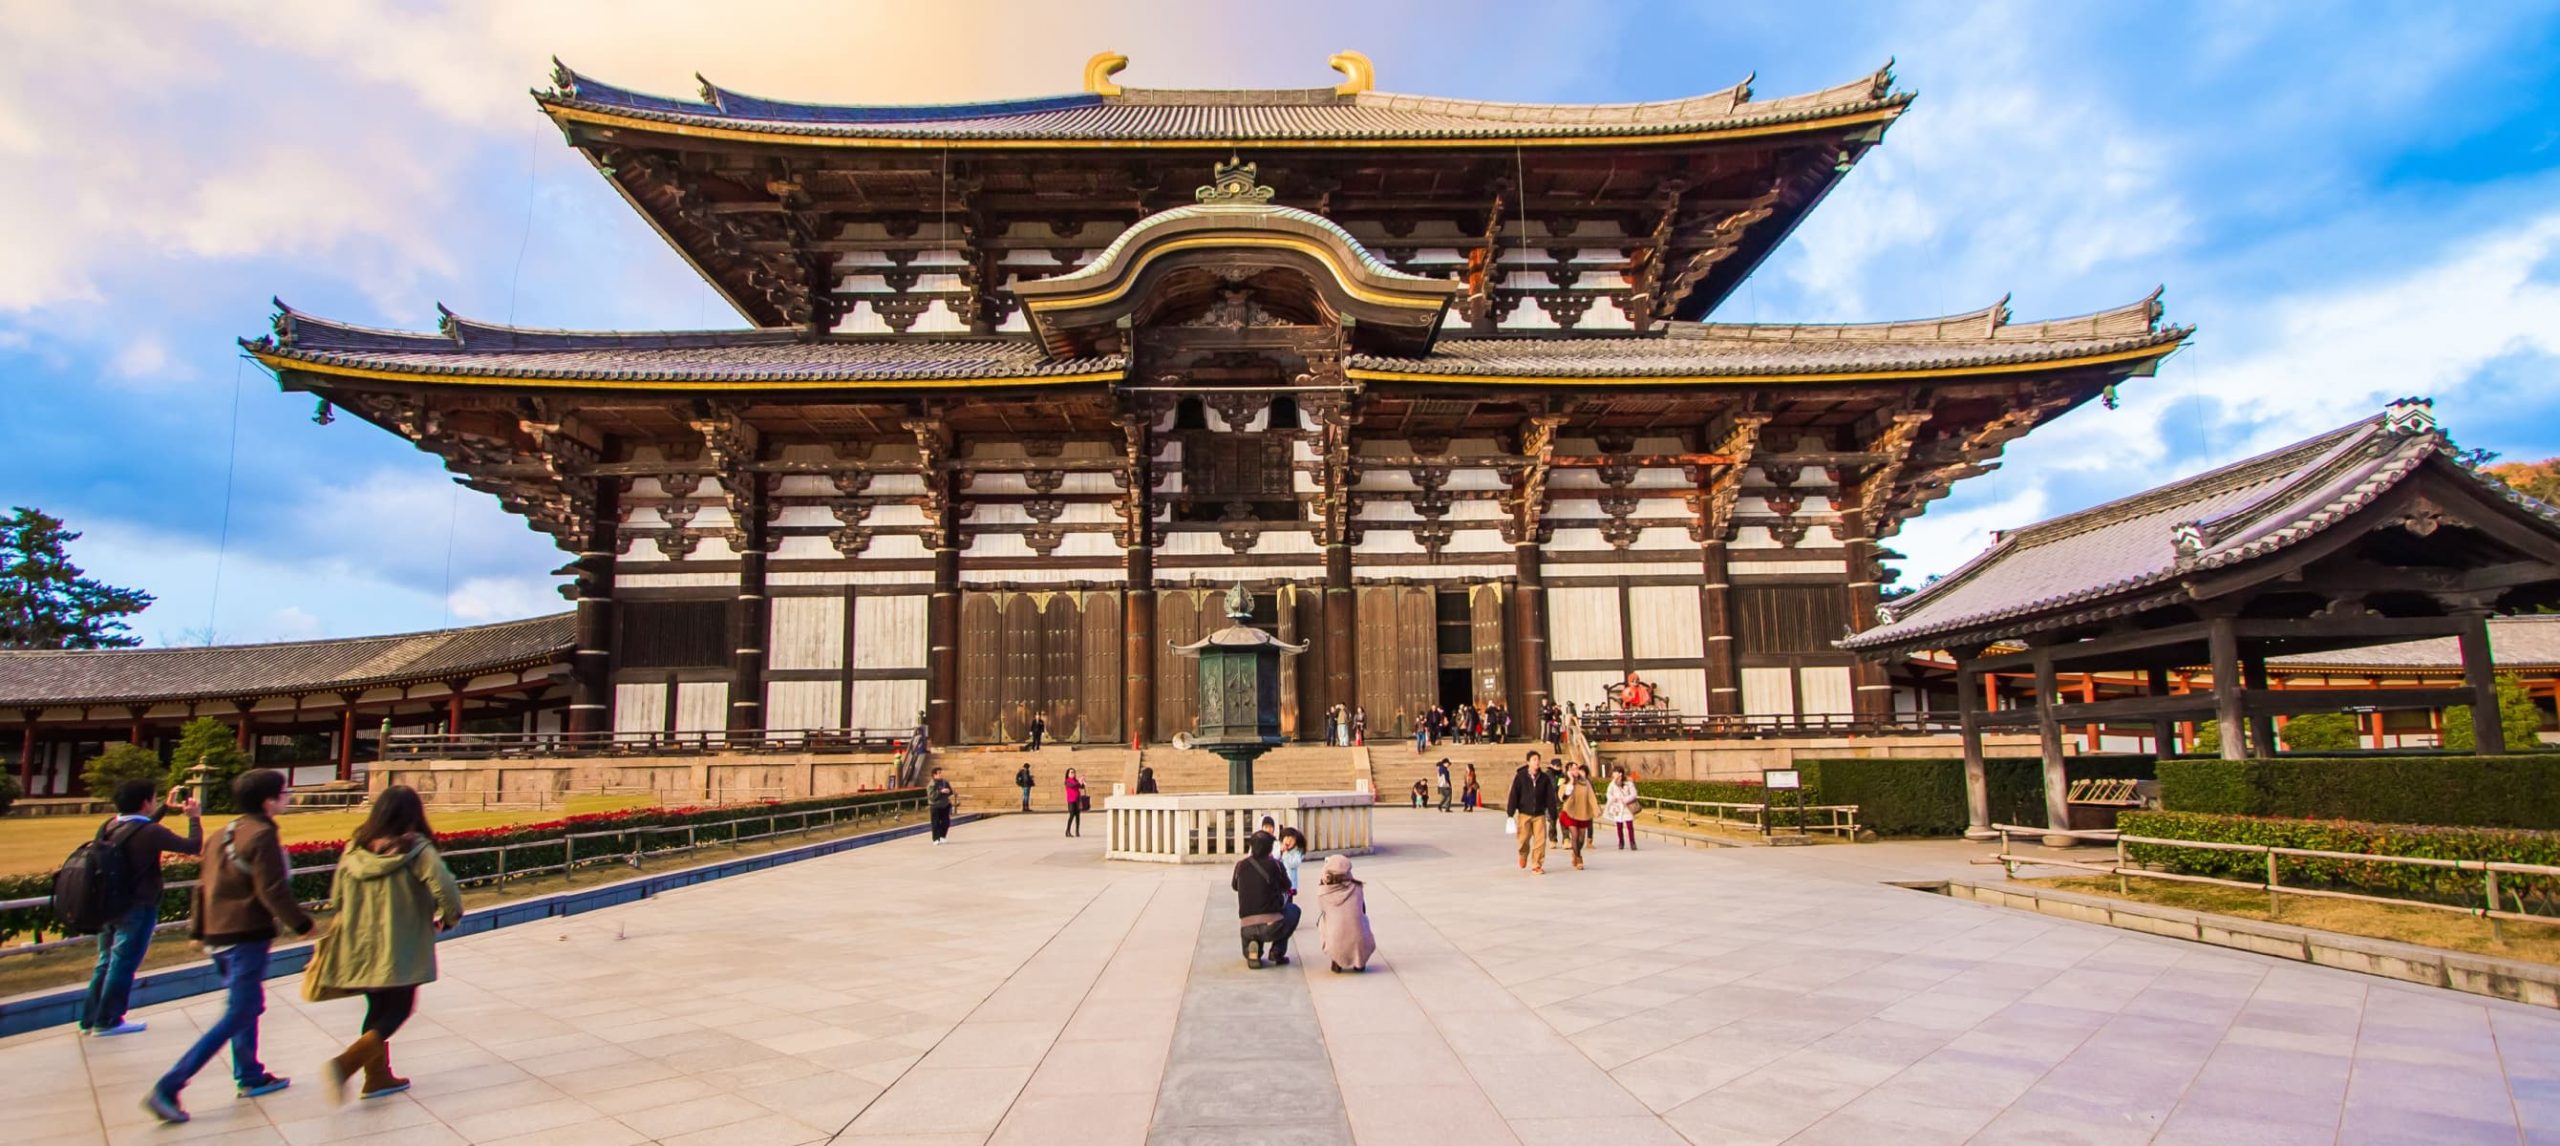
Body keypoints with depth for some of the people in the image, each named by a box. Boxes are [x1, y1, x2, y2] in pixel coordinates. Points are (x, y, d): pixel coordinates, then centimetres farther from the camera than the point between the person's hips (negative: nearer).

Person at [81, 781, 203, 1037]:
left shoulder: (109, 827, 3)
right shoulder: (150, 832, -21)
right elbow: (194, 846, -16)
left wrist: (167, 807, 27)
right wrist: (194, 817, -3)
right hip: (136, 909, -8)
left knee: (106, 962, 17)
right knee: (122, 965, 3)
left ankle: (90, 1019, 24)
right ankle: (107, 1021, 11)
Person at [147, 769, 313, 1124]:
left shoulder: (222, 835, 11)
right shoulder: (262, 835, -16)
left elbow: (204, 884, 15)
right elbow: (272, 891, -19)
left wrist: (198, 929, 23)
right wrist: (301, 924, -9)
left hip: (218, 935, 10)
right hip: (248, 936, -10)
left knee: (248, 1005, 20)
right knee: (237, 1016, -4)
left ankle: (250, 1077, 28)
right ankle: (168, 1088, -7)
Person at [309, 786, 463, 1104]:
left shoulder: (354, 849, 1)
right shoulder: (417, 850, -15)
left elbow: (337, 897, 8)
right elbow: (445, 889, -23)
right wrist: (449, 919, -3)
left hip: (359, 947, 6)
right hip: (400, 949, -6)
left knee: (378, 1009, 20)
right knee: (397, 1011, 7)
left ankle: (378, 1077, 26)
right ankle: (345, 1063, -11)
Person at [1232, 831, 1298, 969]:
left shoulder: (1241, 865, 4)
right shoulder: (1275, 865, -1)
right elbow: (1286, 886, 19)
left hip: (1247, 929, 2)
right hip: (1271, 926, -2)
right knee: (1293, 909, 28)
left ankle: (1252, 949, 6)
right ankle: (1277, 951, 13)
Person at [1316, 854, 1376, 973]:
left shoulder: (1321, 893, -1)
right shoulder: (1356, 889, 2)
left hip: (1335, 949, -1)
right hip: (1361, 948, 1)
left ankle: (1336, 962, 20)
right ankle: (1360, 963, 20)